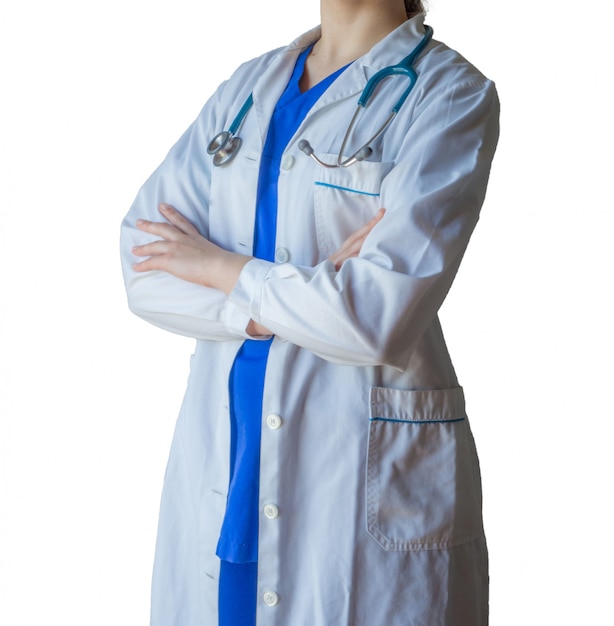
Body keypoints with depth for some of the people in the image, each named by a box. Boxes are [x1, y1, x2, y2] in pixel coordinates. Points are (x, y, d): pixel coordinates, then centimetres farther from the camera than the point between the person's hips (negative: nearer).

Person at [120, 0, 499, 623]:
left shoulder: (450, 94, -9)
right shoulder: (249, 84, 8)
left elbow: (381, 316, -20)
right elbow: (143, 267, -1)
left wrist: (218, 266, -8)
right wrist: (291, 302, -15)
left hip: (366, 466, -5)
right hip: (220, 450, 5)